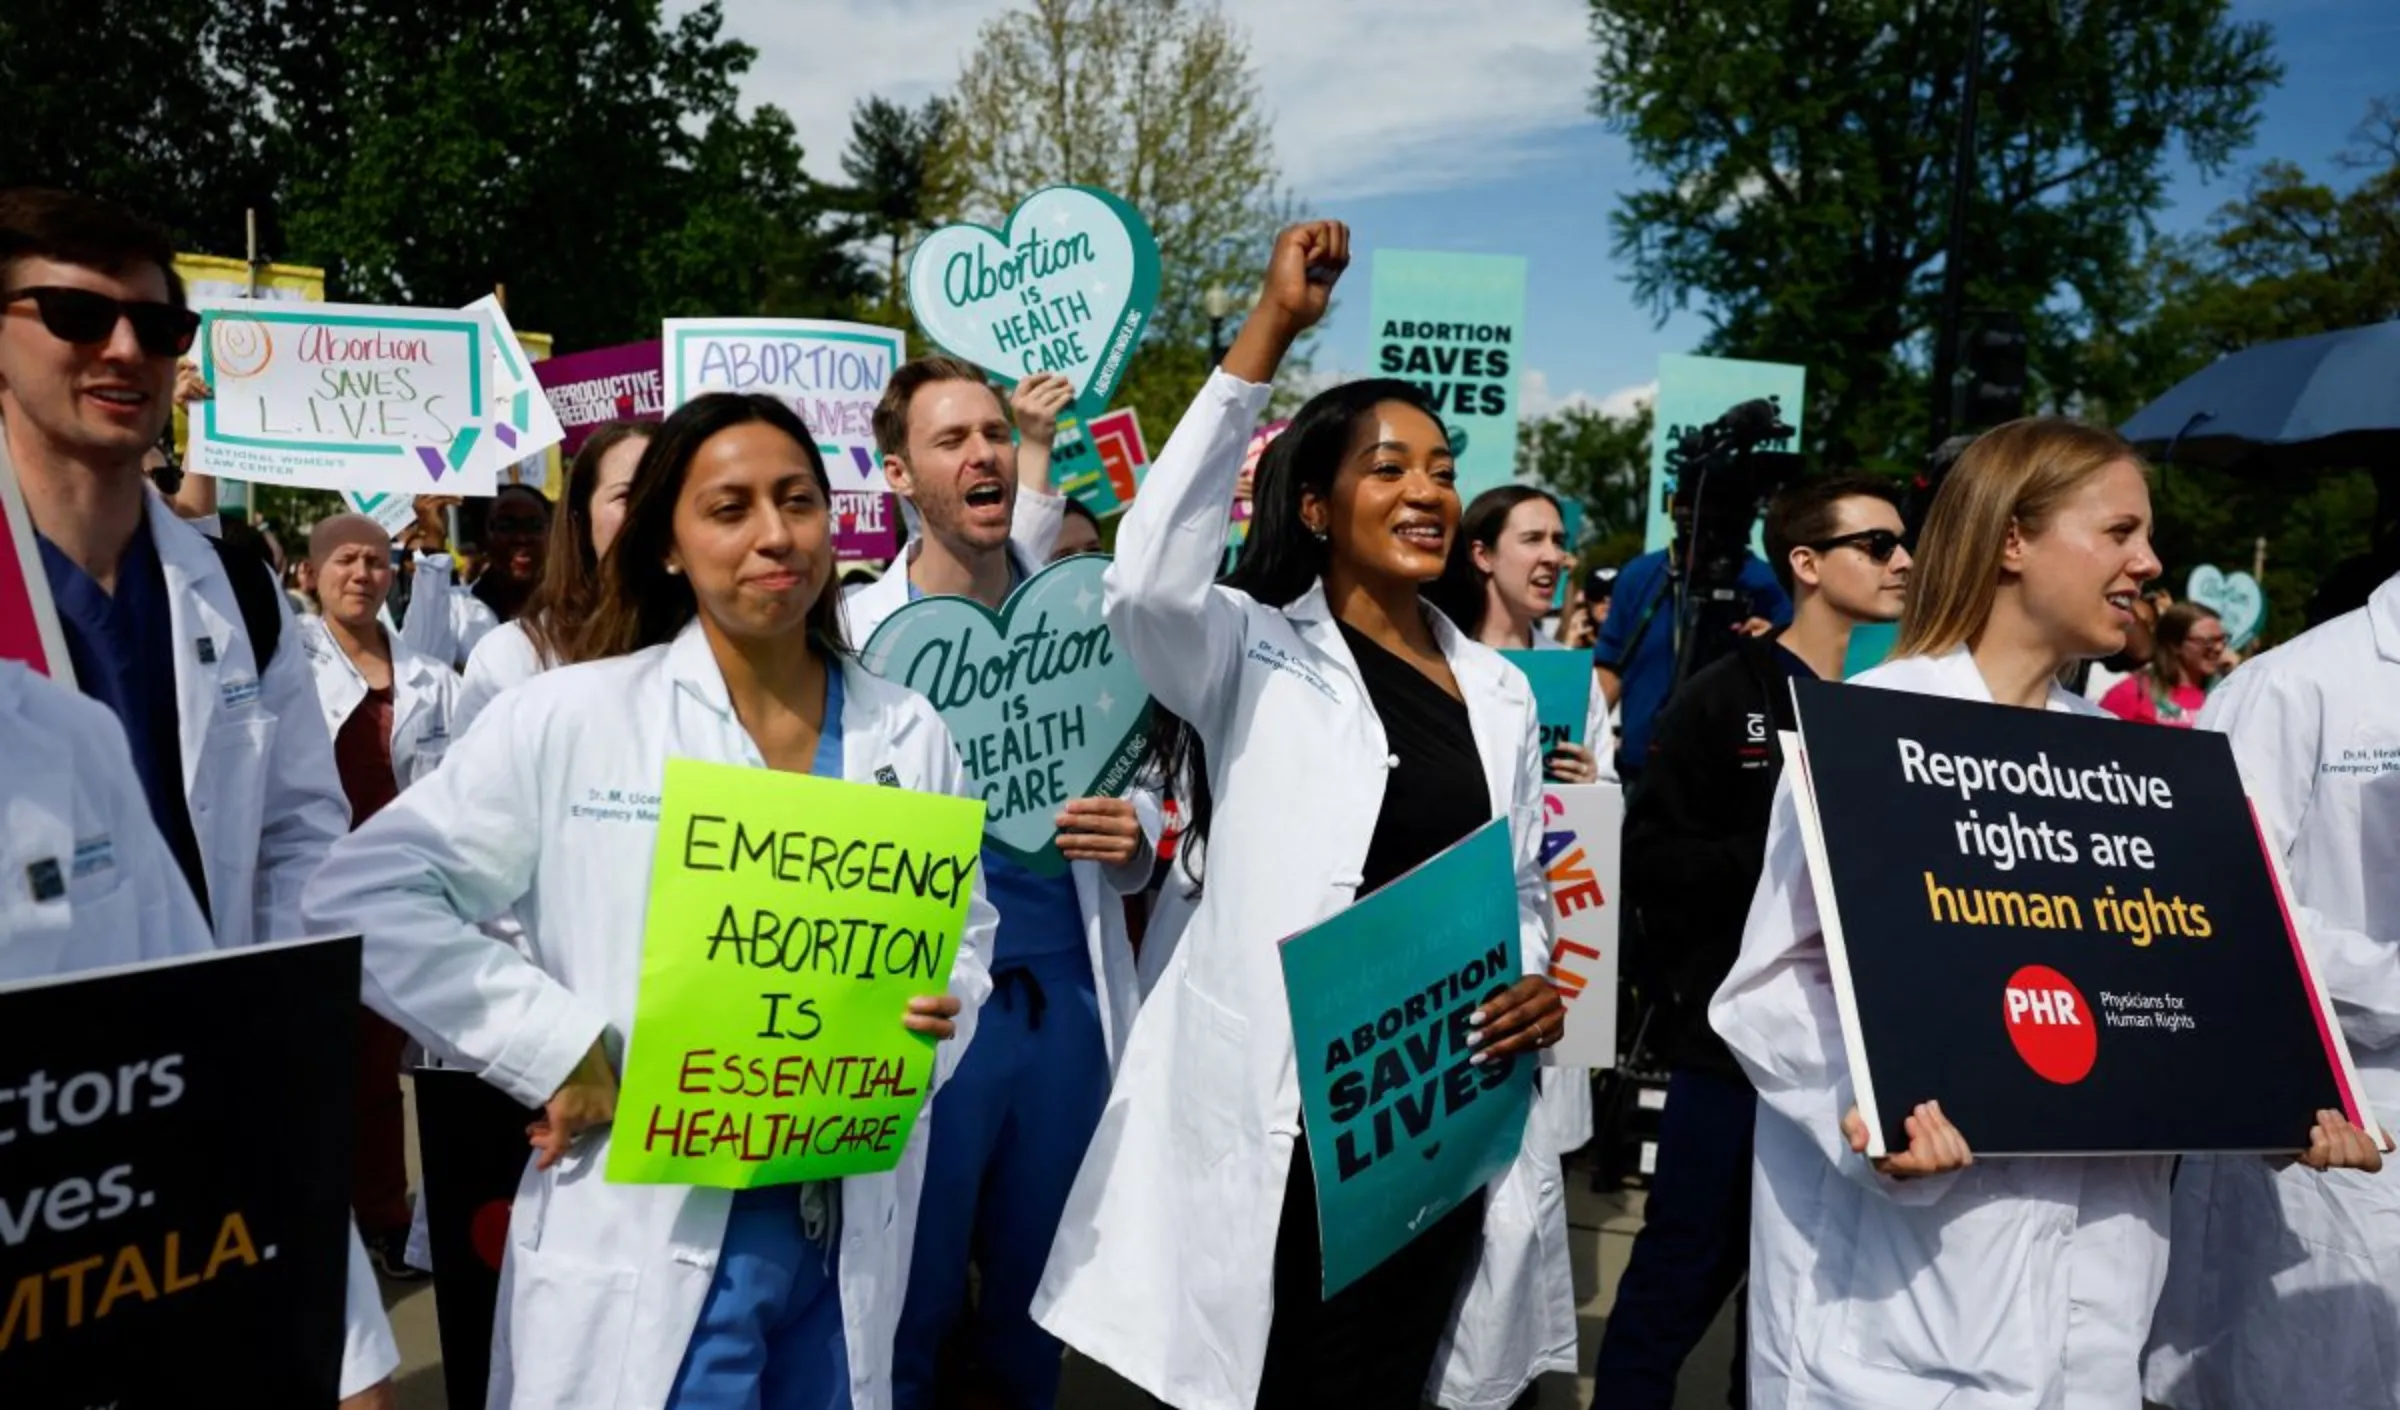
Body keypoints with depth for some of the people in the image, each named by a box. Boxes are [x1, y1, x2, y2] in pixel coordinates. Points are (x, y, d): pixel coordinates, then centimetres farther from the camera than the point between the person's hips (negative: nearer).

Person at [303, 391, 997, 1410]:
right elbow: (363, 895, -8)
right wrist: (555, 1049, -15)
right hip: (651, 1241, -3)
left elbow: (965, 928, 13)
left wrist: (942, 1010, -9)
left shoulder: (908, 736, 4)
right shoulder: (572, 717, -7)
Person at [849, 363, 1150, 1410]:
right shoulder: (856, 631, -5)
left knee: (1038, 1287, 19)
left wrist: (1131, 840, -11)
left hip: (1067, 996, 3)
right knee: (911, 1303, 12)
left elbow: (1131, 795, 11)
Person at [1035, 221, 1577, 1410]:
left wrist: (1537, 987, -4)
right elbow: (1147, 577, -25)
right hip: (1288, 1109, -4)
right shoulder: (1256, 656, -4)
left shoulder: (1498, 690, 12)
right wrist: (1269, 330, -25)